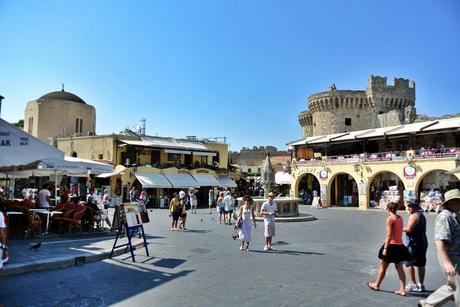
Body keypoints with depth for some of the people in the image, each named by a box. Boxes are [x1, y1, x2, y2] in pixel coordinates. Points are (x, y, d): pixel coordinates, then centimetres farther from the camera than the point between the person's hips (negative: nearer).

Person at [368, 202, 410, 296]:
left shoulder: (390, 219, -15)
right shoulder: (400, 218, 6)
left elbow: (389, 235, -19)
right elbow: (399, 232, 9)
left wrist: (385, 248, -16)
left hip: (392, 246, -7)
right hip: (400, 246, 7)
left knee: (383, 266, 9)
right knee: (400, 268, 11)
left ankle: (376, 285, 24)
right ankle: (402, 290, 11)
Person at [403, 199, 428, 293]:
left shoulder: (414, 216, -15)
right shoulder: (422, 215, 15)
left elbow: (409, 229, -23)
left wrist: (401, 229, -6)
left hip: (414, 243, -9)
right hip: (423, 242, 9)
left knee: (409, 263, -1)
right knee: (421, 264, 11)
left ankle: (413, 284, -1)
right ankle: (421, 285, 17)